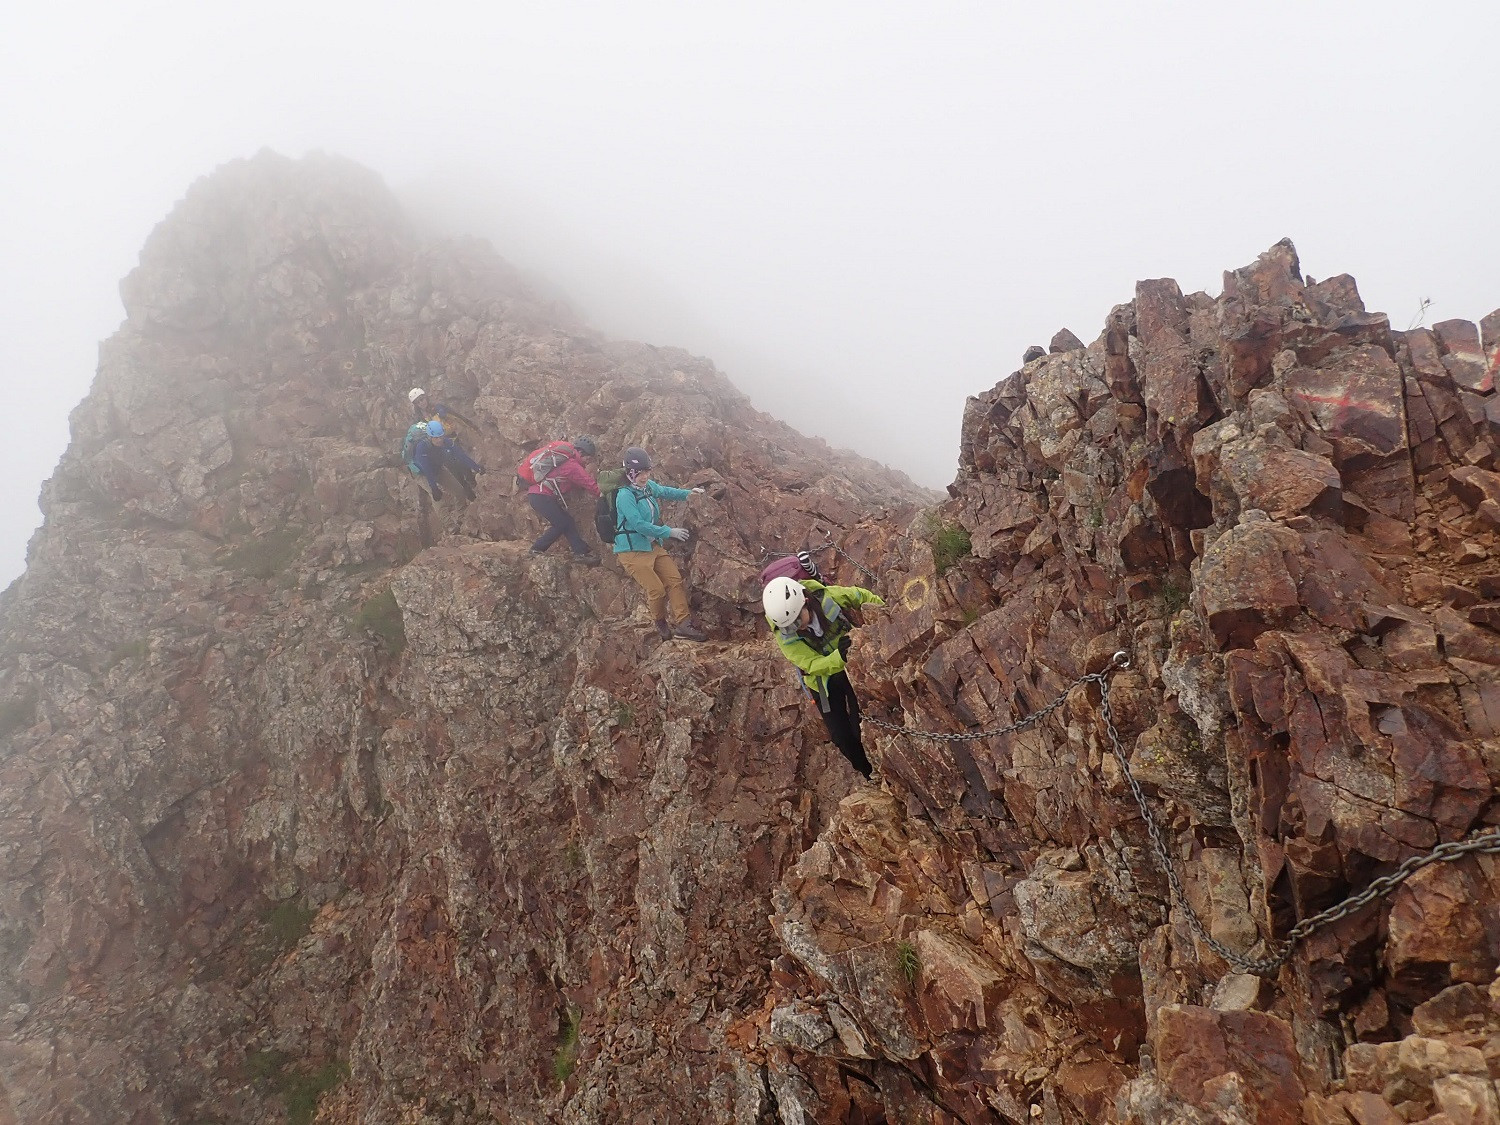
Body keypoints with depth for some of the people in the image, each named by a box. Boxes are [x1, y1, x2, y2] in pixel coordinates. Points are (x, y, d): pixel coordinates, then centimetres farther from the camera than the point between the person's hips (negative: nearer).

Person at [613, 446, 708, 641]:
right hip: (632, 551, -8)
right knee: (657, 590, -9)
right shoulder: (625, 496, -22)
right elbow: (639, 525, -27)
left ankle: (682, 623, 0)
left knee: (675, 579, -2)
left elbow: (664, 491, 25)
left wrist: (687, 493, 12)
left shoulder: (648, 486, 2)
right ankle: (661, 624, 16)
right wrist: (669, 532, -24)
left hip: (653, 546, 8)